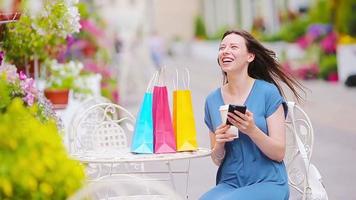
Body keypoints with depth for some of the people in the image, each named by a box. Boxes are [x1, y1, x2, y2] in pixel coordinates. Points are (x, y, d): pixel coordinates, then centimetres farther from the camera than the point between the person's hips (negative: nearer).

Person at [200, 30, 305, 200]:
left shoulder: (268, 92, -5)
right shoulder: (212, 100, 8)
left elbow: (279, 153, -6)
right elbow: (217, 160, 13)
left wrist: (252, 130, -22)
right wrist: (219, 144, -9)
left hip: (267, 183, -3)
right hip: (229, 184, 3)